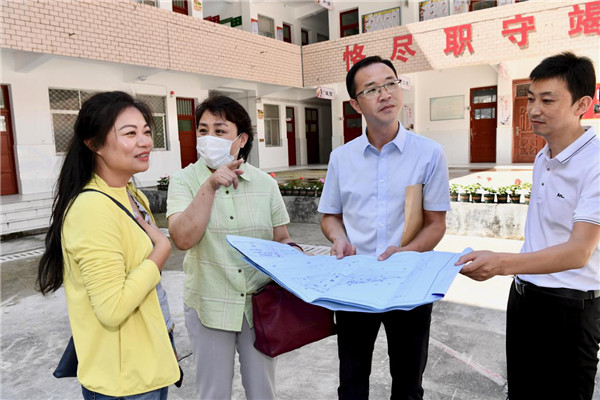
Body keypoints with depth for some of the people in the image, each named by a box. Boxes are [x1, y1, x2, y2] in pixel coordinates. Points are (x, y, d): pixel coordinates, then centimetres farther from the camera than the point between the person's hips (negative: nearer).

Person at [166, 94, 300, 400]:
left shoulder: (265, 183, 0)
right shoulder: (184, 180, -6)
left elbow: (281, 240, 7)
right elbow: (183, 239, -20)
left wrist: (290, 252, -14)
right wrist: (210, 186, -26)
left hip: (260, 303, 2)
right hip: (209, 305, -1)